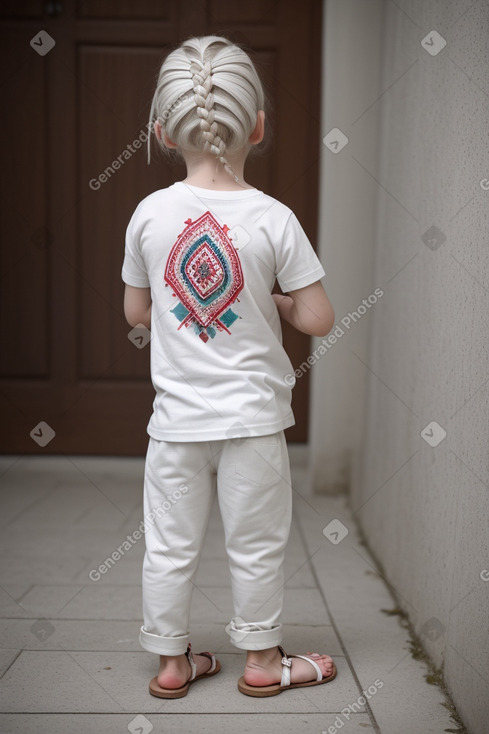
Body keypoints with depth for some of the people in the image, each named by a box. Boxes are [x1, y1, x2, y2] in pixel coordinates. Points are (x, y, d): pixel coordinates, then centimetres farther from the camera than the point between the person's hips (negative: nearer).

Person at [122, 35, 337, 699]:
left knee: (170, 545, 15)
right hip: (253, 416, -2)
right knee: (256, 544, 14)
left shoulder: (150, 213, -5)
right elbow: (319, 320, -10)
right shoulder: (273, 218, -12)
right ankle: (263, 661, 31)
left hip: (177, 415, 2)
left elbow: (136, 311, 6)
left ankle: (171, 661, 31)